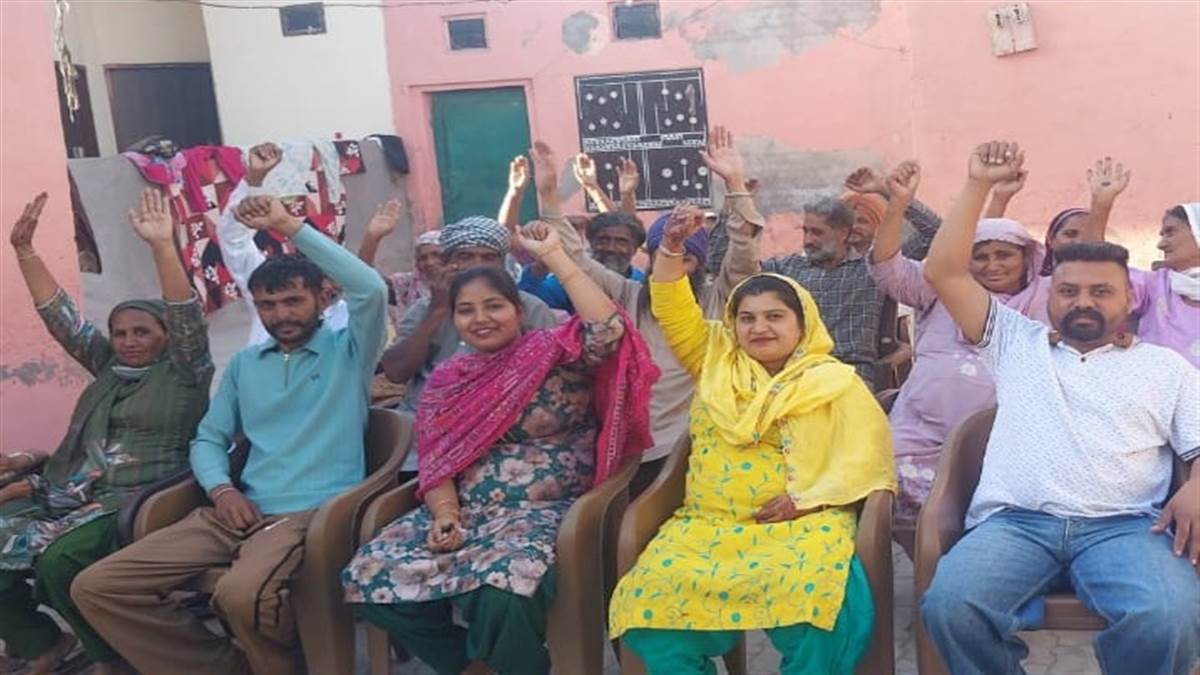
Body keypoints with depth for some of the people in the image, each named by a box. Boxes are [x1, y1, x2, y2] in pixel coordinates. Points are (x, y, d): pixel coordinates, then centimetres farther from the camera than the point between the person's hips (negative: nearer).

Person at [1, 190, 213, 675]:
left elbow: (186, 316, -13)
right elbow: (61, 318, 17)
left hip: (138, 502, -7)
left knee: (60, 560, -29)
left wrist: (161, 246, -23)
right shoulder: (108, 369, 19)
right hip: (71, 494, 7)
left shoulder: (184, 372, 3)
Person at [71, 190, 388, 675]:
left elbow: (372, 289, -16)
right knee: (96, 588, -6)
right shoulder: (244, 364, 21)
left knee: (242, 594, -38)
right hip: (242, 510, 7)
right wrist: (221, 489, -3)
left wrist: (290, 226, -13)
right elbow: (208, 440, 21)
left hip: (316, 511, -6)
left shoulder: (347, 350, 4)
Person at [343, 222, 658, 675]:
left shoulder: (554, 352, 0)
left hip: (544, 512, -5)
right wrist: (445, 515, -11)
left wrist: (552, 255, -17)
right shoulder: (446, 379, 13)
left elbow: (607, 329, -21)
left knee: (500, 592, -36)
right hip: (466, 513, 6)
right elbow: (434, 463, 9)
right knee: (370, 578, -15)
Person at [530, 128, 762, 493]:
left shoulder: (716, 299, 7)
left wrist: (735, 184, -18)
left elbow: (744, 255, -7)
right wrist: (549, 194, -2)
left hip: (696, 446, -1)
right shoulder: (629, 295, 12)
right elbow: (576, 260, 7)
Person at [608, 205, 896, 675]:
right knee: (650, 593, -26)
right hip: (710, 523, 3)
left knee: (813, 595, -36)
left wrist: (806, 500, -11)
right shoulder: (716, 363, 19)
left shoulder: (835, 382, 10)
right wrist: (671, 250, 4)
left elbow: (864, 453, 1)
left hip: (801, 522, -2)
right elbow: (676, 316, 17)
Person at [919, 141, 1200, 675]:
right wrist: (979, 185, 12)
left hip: (1125, 526, 0)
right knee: (949, 605, -31)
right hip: (1015, 521, 0)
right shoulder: (1016, 342, 22)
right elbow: (943, 273, 15)